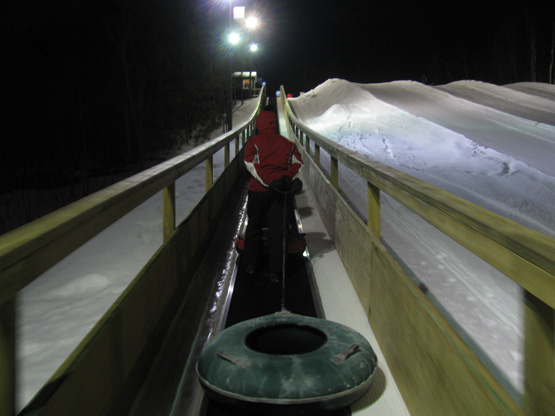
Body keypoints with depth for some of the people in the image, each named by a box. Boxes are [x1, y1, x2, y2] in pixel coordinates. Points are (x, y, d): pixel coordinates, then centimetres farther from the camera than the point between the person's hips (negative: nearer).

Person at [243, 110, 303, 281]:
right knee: (277, 230, 5)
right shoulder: (287, 143, 7)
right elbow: (298, 163, -1)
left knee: (253, 226, 15)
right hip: (279, 192, 1)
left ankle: (250, 264, 24)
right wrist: (287, 177, -10)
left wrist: (269, 181, -15)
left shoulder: (254, 142, 0)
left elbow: (251, 164, -12)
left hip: (258, 190, -1)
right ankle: (274, 271, 5)